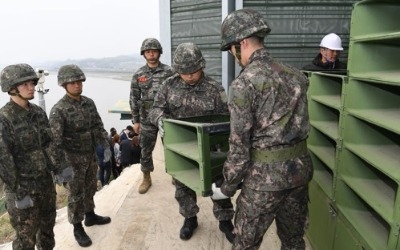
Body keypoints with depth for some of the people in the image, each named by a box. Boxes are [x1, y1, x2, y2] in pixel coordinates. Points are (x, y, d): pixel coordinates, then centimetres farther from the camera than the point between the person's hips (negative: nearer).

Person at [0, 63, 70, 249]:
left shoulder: (38, 113, 2)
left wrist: (58, 170, 0)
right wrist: (18, 194, -16)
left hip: (45, 182, 6)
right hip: (22, 186, -6)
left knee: (47, 226, 21)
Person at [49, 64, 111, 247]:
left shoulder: (89, 103, 0)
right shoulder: (58, 110, -20)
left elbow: (98, 126, 7)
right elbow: (54, 140, -23)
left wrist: (106, 146, 0)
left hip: (90, 154, 6)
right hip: (73, 158, -6)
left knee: (90, 188, 21)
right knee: (76, 194, 6)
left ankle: (90, 216, 41)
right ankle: (78, 229, 22)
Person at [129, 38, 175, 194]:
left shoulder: (169, 72, -2)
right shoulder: (138, 75, 2)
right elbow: (134, 99, 4)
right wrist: (135, 120, 2)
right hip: (147, 118, 2)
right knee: (145, 150, 9)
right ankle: (146, 179, 25)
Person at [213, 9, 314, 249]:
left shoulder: (244, 83, -14)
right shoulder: (296, 74, 6)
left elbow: (239, 144, -14)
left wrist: (227, 187, -2)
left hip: (267, 173, -7)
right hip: (301, 166, 7)